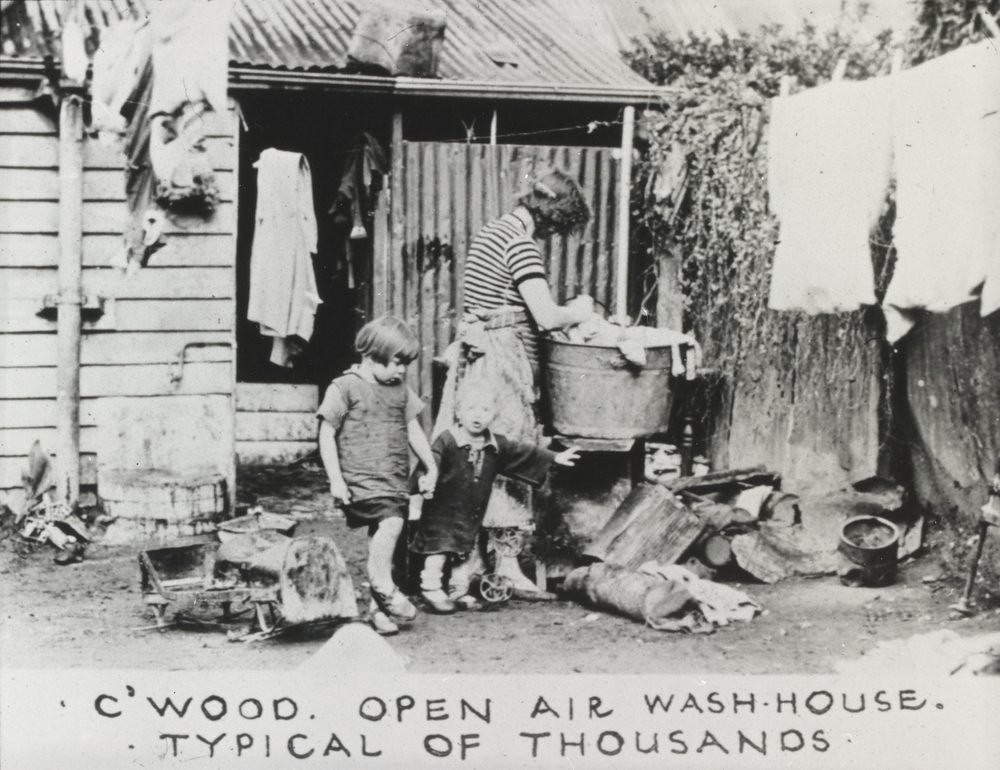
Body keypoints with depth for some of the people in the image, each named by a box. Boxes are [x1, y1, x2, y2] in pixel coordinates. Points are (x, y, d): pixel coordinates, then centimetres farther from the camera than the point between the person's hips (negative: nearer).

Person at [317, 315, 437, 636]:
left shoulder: (401, 390, 15)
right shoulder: (344, 388, -4)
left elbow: (413, 430, 23)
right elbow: (327, 434, -4)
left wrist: (431, 468, 20)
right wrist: (335, 479, -9)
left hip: (396, 481, 6)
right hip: (361, 477, -6)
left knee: (380, 538, 7)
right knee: (391, 521, -26)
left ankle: (378, 606, 14)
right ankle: (384, 585, -12)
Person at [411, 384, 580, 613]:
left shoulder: (497, 446, 2)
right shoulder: (446, 441, -17)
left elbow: (524, 453, 11)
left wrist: (554, 457, 13)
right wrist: (426, 479, -48)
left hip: (473, 514, 6)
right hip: (443, 508, -6)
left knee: (468, 551, 14)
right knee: (439, 547, -9)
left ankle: (459, 592, 26)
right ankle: (431, 589, 2)